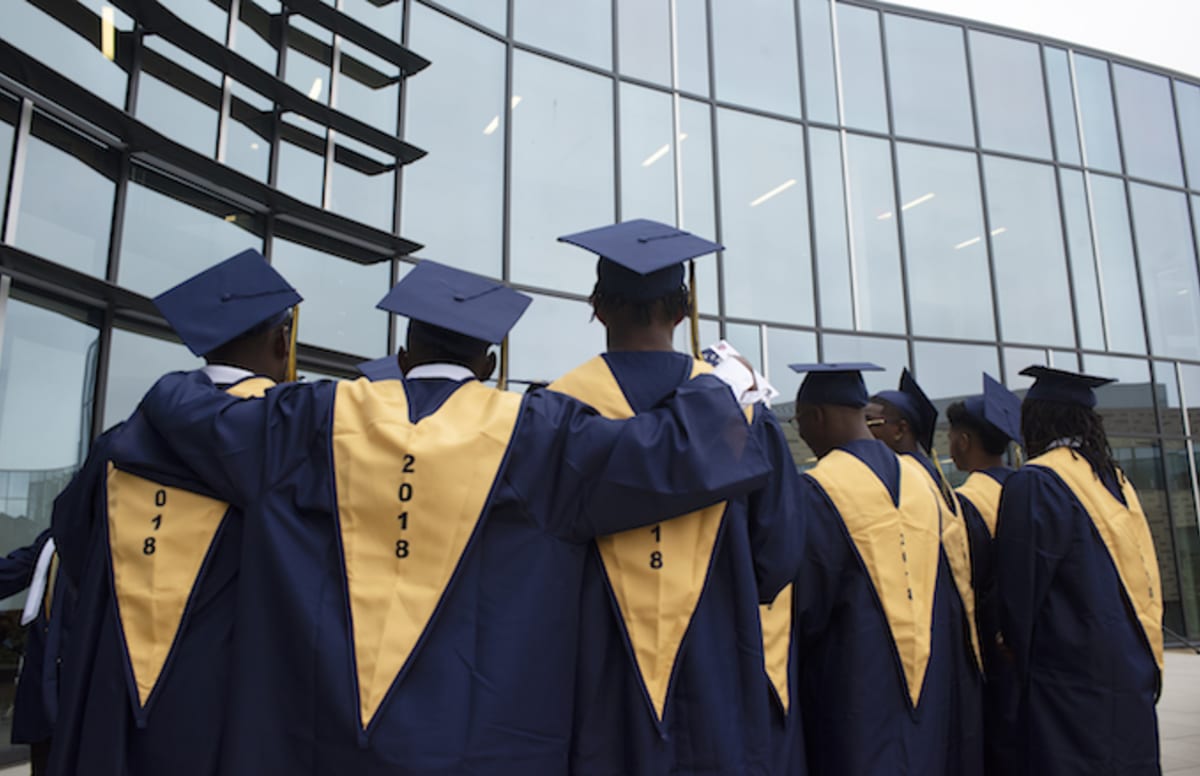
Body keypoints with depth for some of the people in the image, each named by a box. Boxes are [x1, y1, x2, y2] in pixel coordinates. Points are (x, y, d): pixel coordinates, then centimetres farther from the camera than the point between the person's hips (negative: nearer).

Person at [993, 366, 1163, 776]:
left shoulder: (1035, 484, -15)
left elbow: (1021, 587, -15)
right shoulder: (1115, 479, 10)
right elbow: (1147, 577, 15)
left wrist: (1016, 656, -1)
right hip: (1132, 678, 8)